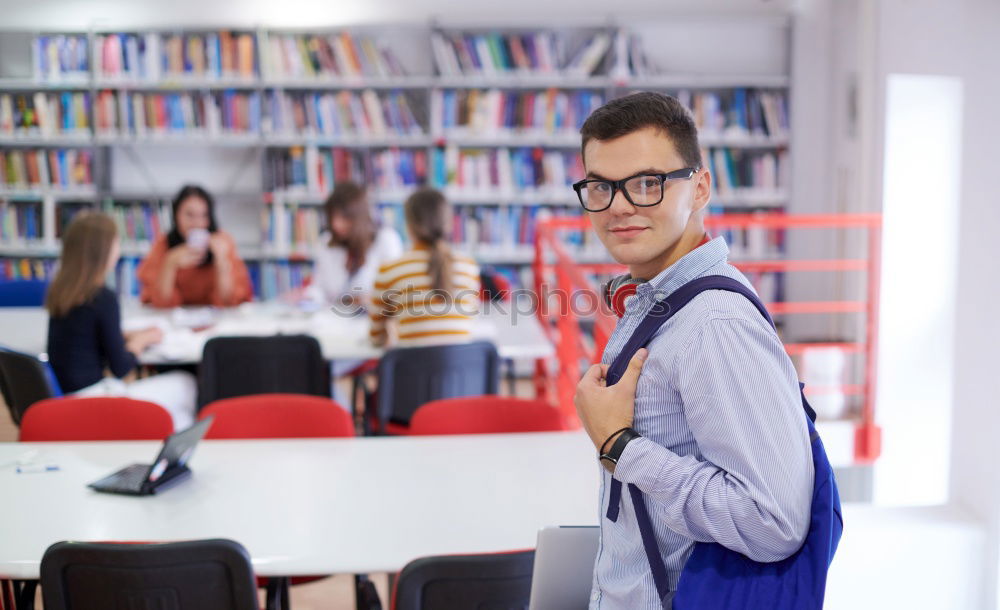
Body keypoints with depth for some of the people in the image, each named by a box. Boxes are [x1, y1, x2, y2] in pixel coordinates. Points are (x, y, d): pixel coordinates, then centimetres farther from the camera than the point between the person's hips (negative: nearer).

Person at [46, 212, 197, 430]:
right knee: (187, 385, 5)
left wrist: (128, 336, 9)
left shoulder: (58, 291, 4)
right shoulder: (103, 298, -18)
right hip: (90, 397, -8)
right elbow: (120, 367, -13)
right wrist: (141, 340, 4)